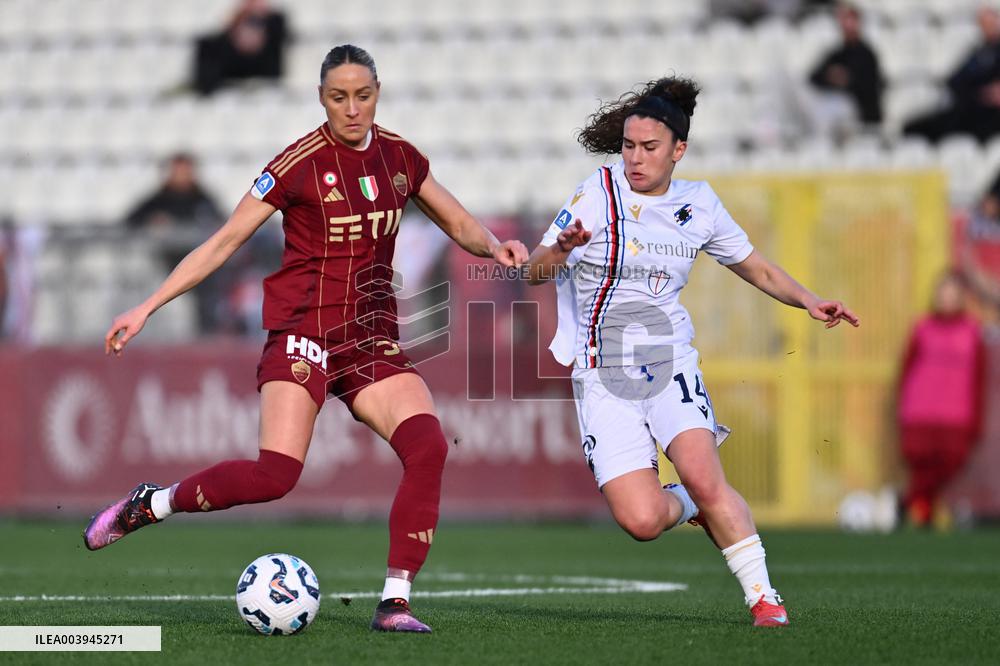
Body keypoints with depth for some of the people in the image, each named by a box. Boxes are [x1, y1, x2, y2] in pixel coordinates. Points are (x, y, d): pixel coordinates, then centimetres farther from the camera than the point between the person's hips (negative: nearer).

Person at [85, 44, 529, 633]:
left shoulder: (399, 156, 8)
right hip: (304, 332, -5)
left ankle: (395, 601, -15)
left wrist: (494, 245, -3)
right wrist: (147, 307, -8)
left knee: (429, 447, -20)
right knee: (276, 474, -21)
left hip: (373, 337, 5)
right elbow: (224, 242, -4)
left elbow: (460, 225, 21)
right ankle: (149, 504, 3)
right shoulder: (302, 163, -8)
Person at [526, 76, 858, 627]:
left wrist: (808, 302, 2)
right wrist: (561, 249, -28)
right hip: (601, 375, -1)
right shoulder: (598, 193, -4)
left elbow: (758, 270, 19)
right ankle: (691, 508, 21)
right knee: (641, 520, -15)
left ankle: (763, 597, -11)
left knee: (703, 478, -25)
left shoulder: (699, 204, 6)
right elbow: (534, 273, -5)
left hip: (670, 360, 1)